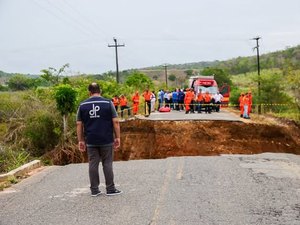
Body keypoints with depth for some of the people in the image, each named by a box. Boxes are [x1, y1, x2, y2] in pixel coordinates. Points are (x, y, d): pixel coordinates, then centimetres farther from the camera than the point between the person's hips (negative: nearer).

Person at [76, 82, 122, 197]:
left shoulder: (82, 105, 4)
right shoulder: (108, 103, -3)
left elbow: (79, 124, 4)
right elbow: (115, 122, -6)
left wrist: (80, 140, 9)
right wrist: (117, 137, 0)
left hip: (91, 141, 2)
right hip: (106, 140, -2)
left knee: (93, 164, 7)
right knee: (107, 164, 4)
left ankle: (94, 190, 11)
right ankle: (110, 189, 8)